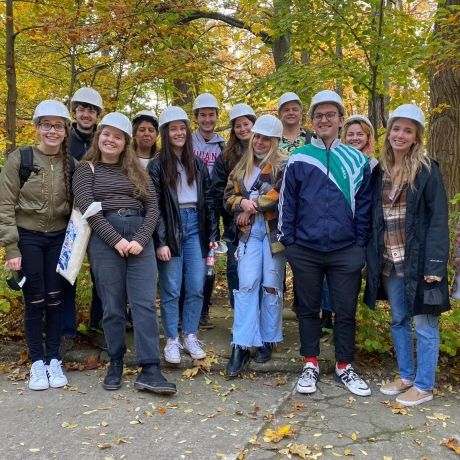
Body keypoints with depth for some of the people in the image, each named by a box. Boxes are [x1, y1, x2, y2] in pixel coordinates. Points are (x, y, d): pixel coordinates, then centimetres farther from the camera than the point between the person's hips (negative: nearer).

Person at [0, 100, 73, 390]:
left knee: (55, 299, 4)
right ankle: (37, 362, 15)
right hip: (28, 238, -2)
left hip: (59, 239, 2)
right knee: (35, 301, 1)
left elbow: (75, 204, 8)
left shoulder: (71, 163, 1)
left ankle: (54, 359, 17)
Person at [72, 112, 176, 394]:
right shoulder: (87, 170, 11)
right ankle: (116, 363, 17)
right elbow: (87, 208, -3)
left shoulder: (137, 171, 17)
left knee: (145, 303, -6)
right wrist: (116, 240, -13)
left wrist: (140, 240, -8)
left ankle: (150, 371, -6)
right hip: (105, 240, -1)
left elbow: (153, 207, 8)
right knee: (113, 306, 2)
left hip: (140, 238, 2)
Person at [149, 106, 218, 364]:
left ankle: (191, 337, 19)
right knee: (171, 289, 2)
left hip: (195, 227, 4)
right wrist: (160, 241, -12)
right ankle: (172, 340, 15)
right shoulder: (157, 166, 0)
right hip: (171, 228, -3)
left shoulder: (198, 164, 12)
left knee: (196, 287, 5)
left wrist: (213, 234, 5)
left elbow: (209, 200, 11)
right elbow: (154, 206, -6)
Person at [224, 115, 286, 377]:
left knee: (271, 286, 5)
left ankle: (268, 340, 19)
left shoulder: (283, 165, 0)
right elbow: (229, 196, 13)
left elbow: (279, 194, -15)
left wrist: (251, 207, -10)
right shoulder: (242, 166, 17)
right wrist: (242, 202, -8)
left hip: (274, 230, -3)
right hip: (248, 231, 3)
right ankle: (242, 346, -5)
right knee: (247, 285, -5)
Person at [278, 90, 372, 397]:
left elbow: (364, 207, 6)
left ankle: (345, 367, 25)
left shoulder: (358, 160, 4)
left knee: (346, 311, 8)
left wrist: (361, 245, 2)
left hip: (346, 252, 0)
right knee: (309, 310, 11)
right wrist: (288, 242, 0)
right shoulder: (298, 160, 2)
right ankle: (311, 365, 26)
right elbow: (287, 203, 4)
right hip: (305, 251, 0)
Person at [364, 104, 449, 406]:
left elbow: (438, 219, -11)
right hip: (389, 261, 6)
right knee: (399, 321, 15)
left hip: (418, 260, -6)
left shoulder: (427, 170, -6)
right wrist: (373, 256, 6)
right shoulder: (380, 171, 9)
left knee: (424, 324, 4)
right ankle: (406, 376, 30)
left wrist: (434, 263, -18)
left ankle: (424, 386, 16)